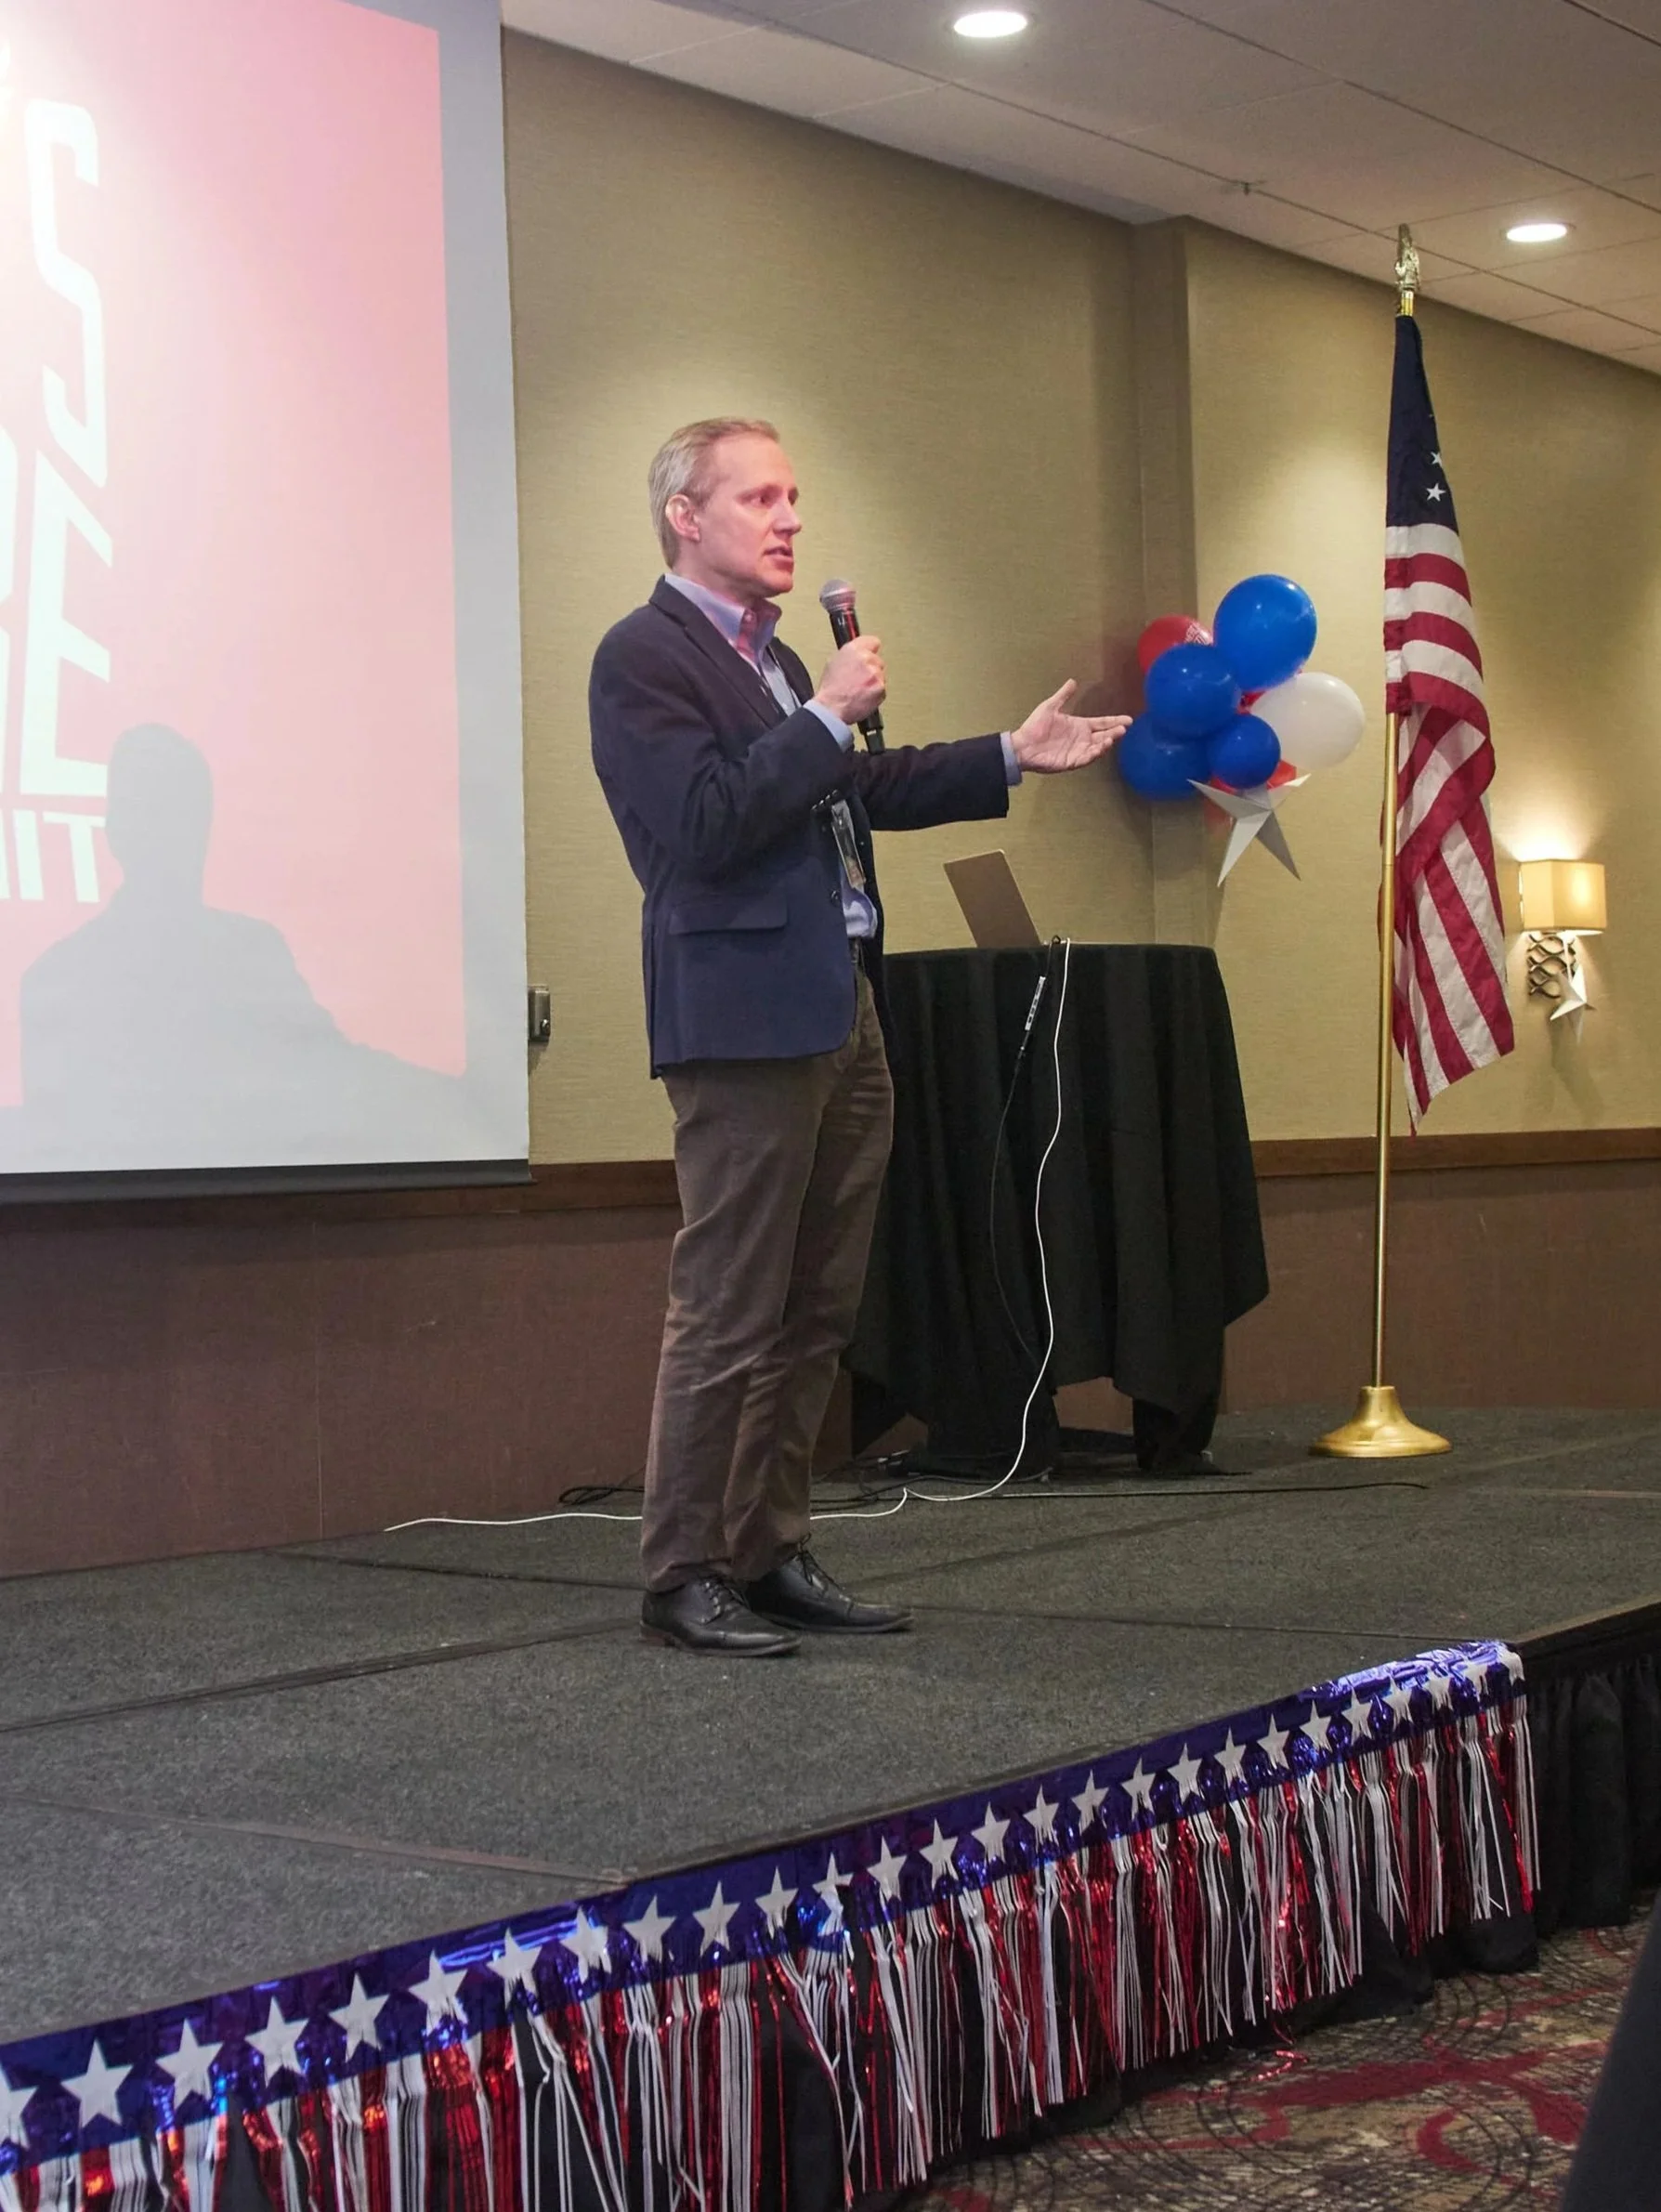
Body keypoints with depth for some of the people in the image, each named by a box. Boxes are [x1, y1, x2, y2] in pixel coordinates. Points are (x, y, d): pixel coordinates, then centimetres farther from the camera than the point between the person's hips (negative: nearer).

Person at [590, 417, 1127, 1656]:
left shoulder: (772, 659, 20)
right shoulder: (644, 657, -8)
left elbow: (862, 790, 30)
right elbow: (706, 826, -19)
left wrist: (1014, 759, 27)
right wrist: (828, 716, -16)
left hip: (843, 1017, 9)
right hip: (748, 1020, -9)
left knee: (817, 1314, 12)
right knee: (729, 1314, -5)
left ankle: (771, 1554, 20)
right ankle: (687, 1579, 3)